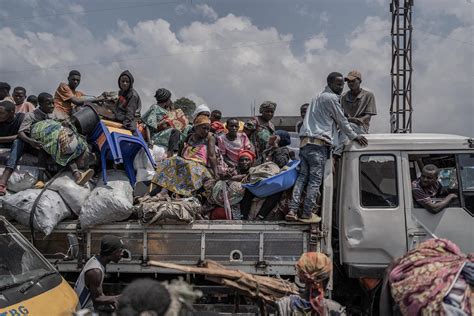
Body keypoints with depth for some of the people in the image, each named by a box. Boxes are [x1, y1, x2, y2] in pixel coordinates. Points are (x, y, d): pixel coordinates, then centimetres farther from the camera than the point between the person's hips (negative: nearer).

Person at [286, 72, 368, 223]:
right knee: (315, 180, -4)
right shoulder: (331, 98, -2)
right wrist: (354, 136, 10)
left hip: (304, 142, 9)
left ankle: (292, 210, -1)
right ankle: (307, 214, -2)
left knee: (302, 176, 6)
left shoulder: (318, 97, 28)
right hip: (318, 143, -8)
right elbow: (341, 121, 2)